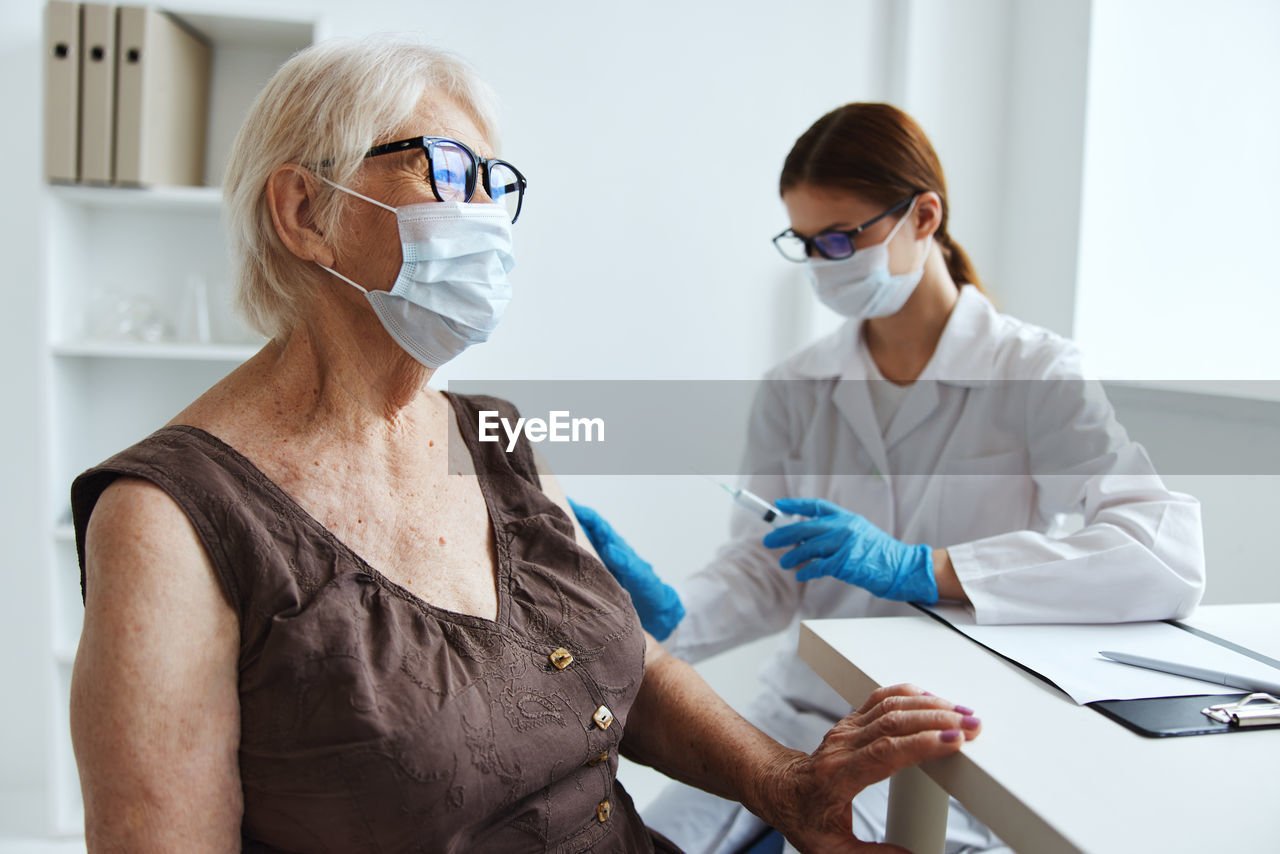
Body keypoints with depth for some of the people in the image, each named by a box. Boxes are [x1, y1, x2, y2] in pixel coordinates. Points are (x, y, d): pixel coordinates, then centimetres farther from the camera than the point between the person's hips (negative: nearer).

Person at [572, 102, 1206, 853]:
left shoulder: (1037, 373, -7)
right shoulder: (795, 391, 5)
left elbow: (1171, 560, -21)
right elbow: (764, 575, -1)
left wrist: (915, 567, -30)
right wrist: (666, 611, -24)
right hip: (804, 719, 4)